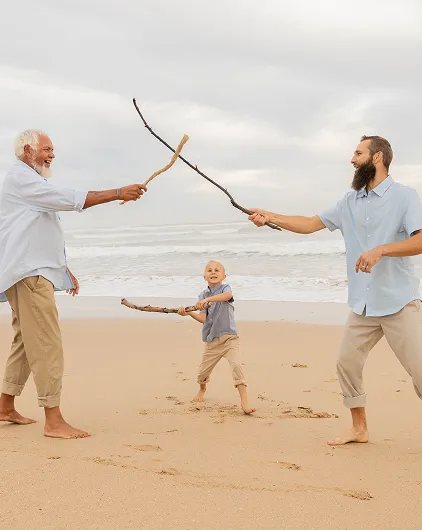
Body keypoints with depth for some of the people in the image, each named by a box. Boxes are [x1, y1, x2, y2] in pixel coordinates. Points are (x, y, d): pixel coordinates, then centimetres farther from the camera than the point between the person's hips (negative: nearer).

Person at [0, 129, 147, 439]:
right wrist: (118, 193, -19)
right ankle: (54, 421, -16)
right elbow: (68, 199, -18)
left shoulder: (33, 183, 26)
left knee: (27, 340, 15)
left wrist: (65, 270, 26)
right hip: (28, 273, -11)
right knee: (47, 343, -15)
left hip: (36, 272, 11)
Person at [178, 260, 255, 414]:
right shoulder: (202, 295, 6)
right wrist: (189, 313, -23)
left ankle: (244, 402, -22)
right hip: (211, 341, 4)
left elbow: (227, 295, -32)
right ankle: (202, 389, 48)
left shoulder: (225, 288, -4)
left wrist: (208, 299, -44)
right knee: (203, 370, 13)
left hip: (229, 337, -4)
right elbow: (203, 318, -5)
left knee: (236, 365, -23)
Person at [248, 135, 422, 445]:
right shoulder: (350, 202, 11)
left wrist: (381, 250, -30)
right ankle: (359, 429, 22)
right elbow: (311, 224, 13)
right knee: (347, 362, 7)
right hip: (363, 305, 6)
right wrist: (271, 217, 6)